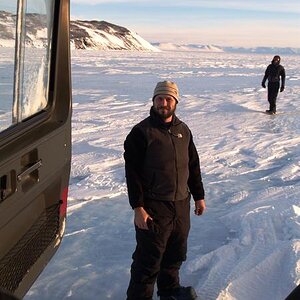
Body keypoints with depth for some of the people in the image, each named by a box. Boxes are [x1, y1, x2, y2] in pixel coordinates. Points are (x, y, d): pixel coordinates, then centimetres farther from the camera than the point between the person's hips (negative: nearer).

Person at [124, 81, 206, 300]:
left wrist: (199, 196, 15)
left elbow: (193, 166, 16)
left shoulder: (183, 130, 8)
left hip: (181, 204, 6)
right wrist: (138, 208, -17)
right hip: (153, 208, -6)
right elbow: (132, 173, -13)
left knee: (176, 253, 20)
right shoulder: (141, 132, -11)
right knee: (149, 257, 1)